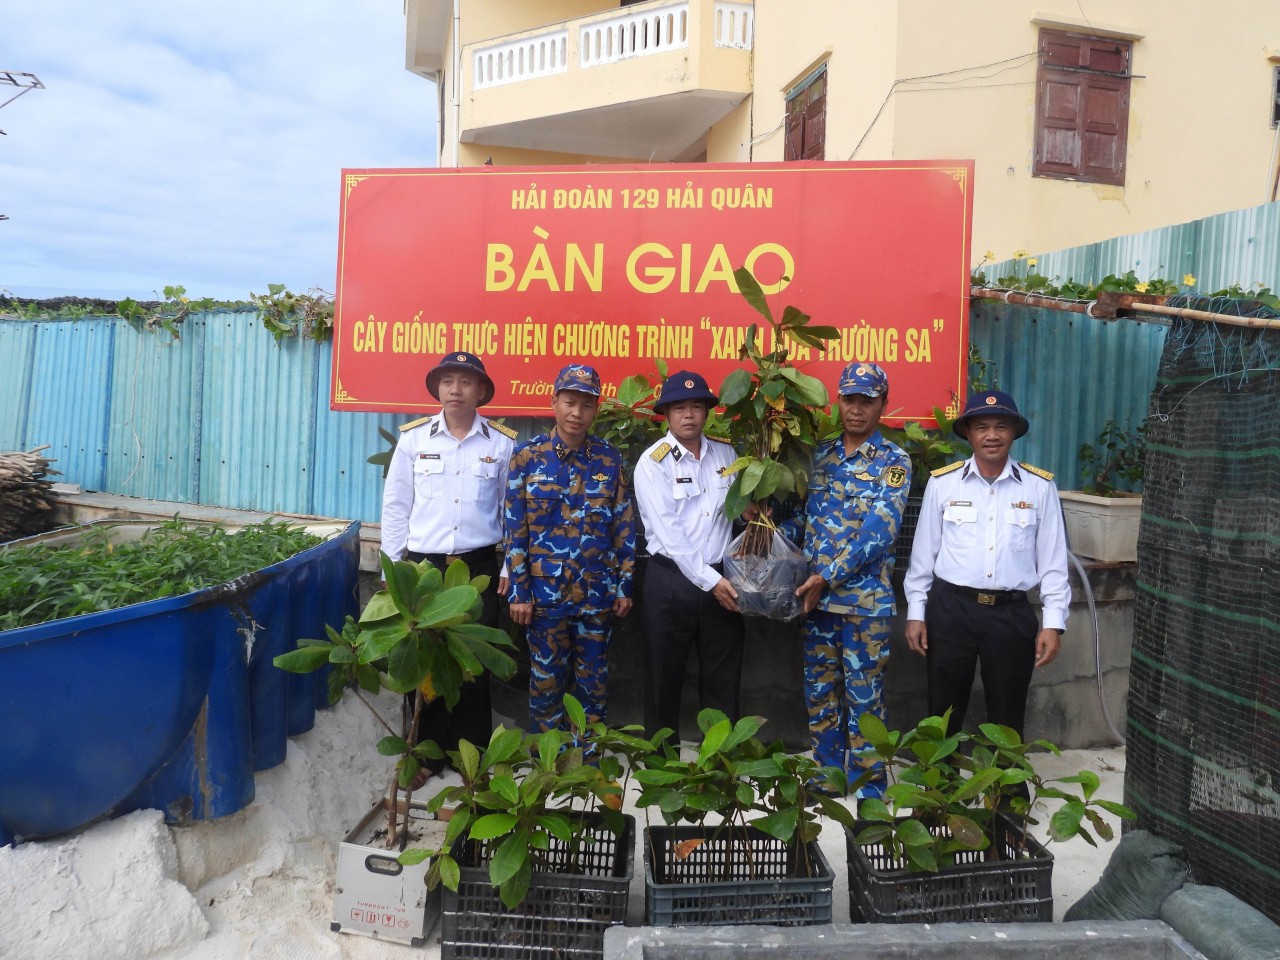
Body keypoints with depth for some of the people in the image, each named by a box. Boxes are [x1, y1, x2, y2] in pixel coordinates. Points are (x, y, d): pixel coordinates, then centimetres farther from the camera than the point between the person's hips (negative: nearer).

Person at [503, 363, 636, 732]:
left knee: (594, 681, 11)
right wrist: (517, 591, -6)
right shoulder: (527, 457, -3)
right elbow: (515, 530, -4)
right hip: (545, 590, -1)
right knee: (547, 679, 10)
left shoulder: (610, 459, 1)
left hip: (597, 591, 2)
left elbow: (624, 526, 4)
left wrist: (624, 585, 2)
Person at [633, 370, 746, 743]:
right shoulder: (653, 462, -8)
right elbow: (668, 532, -15)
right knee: (665, 677, 9)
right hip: (671, 580, -4)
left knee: (723, 678, 11)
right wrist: (709, 580, -17)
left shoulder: (726, 454, 6)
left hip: (722, 577, 4)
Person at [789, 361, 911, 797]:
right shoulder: (819, 455, 9)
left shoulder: (894, 461, -5)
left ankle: (867, 781, 19)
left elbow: (878, 532, -15)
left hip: (865, 598, -4)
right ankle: (826, 773, 28)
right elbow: (802, 515, 12)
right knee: (819, 689, 13)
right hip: (815, 595, 5)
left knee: (864, 693, 4)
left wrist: (828, 576, -18)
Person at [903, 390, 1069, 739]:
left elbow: (1052, 558, 3)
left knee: (1007, 718, 14)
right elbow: (923, 552, 4)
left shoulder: (1040, 486, 0)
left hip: (1012, 613, 1)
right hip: (950, 609, 0)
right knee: (943, 713, 11)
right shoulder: (942, 482, -1)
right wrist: (916, 613, 3)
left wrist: (1053, 621, -1)